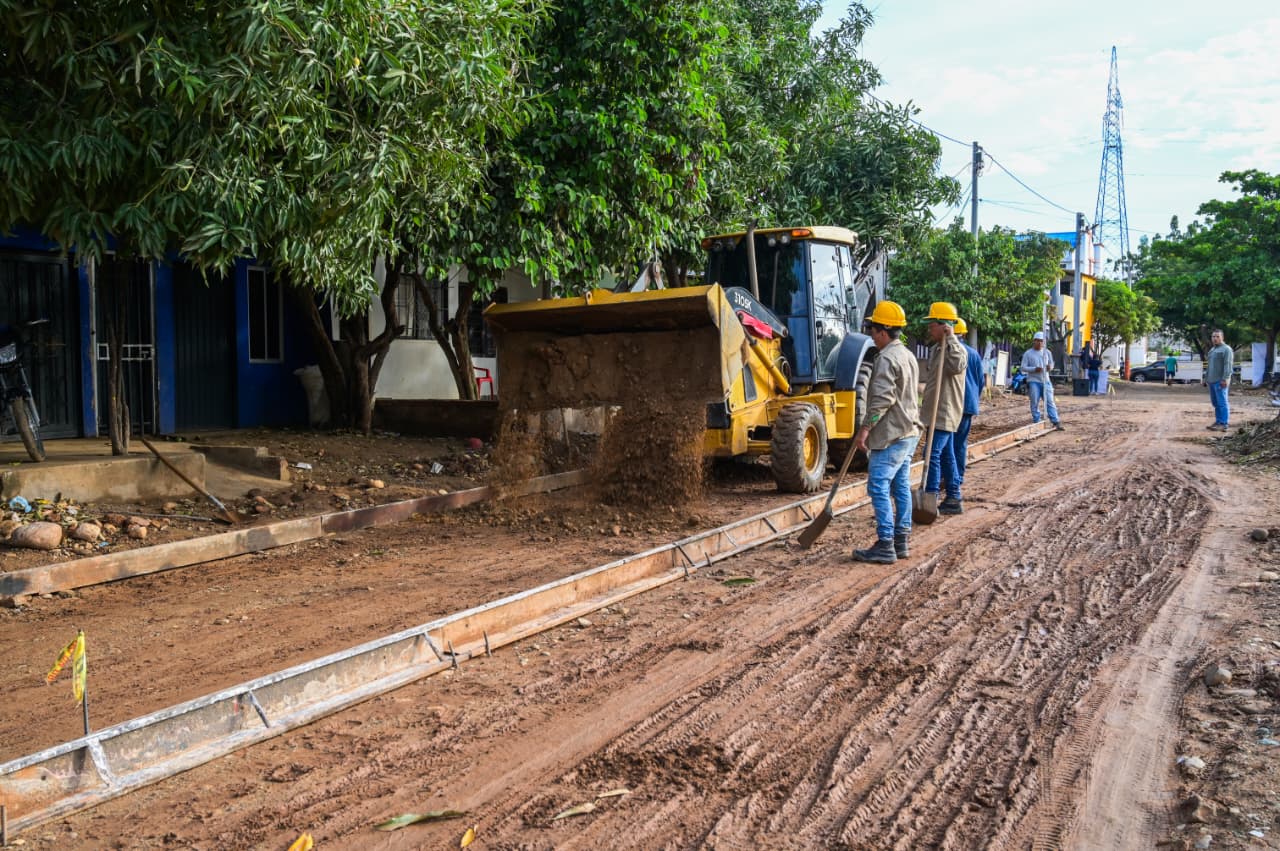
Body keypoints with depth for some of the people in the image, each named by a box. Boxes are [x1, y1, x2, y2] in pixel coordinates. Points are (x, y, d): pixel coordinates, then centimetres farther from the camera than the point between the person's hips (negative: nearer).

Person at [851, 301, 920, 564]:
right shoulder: (908, 356, 16)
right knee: (901, 487, 12)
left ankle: (885, 545, -7)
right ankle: (902, 541, 17)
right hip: (908, 433, 10)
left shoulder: (887, 359, -16)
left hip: (890, 436, -10)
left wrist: (865, 429, -20)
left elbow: (882, 400, -23)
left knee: (879, 488, -7)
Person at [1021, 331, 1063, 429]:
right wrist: (1034, 369, -18)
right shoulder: (1028, 353, 1)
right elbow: (1023, 367, -2)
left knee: (1050, 402, -2)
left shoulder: (1047, 352, 11)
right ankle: (1037, 423, 5)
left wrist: (1050, 367, -7)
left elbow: (1051, 363, 18)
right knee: (1035, 403, -2)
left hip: (1045, 380, 3)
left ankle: (1056, 422, -4)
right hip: (1033, 381, -2)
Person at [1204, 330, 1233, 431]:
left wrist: (1225, 379, -21)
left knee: (1222, 402, -9)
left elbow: (1228, 365, -14)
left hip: (1220, 381, -9)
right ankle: (1218, 422, 14)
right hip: (1211, 381, 9)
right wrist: (1206, 378, 21)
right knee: (1215, 403, 10)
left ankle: (1224, 424, -9)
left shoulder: (1226, 349, -6)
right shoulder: (1212, 350, 21)